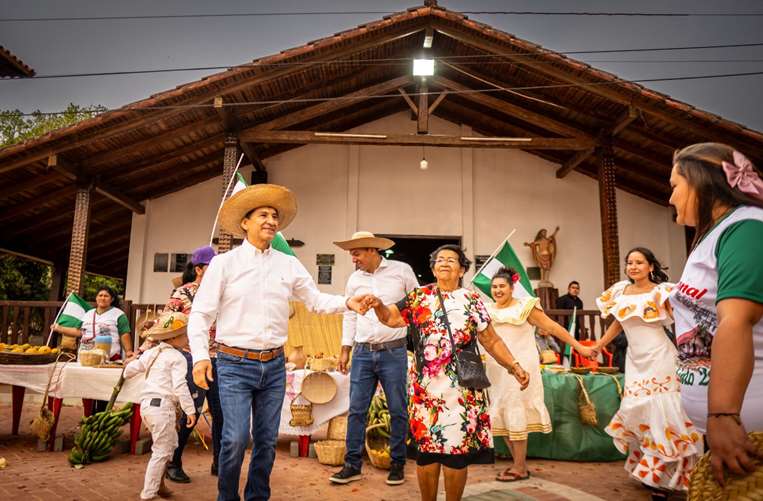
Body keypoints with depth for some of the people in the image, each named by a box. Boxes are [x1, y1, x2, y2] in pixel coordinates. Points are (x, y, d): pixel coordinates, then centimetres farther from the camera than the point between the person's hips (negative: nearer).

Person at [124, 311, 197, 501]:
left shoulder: (151, 353, 14)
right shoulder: (177, 357, -9)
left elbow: (132, 368, 24)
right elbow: (179, 386, -19)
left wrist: (128, 372, 48)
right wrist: (189, 409, -18)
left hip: (147, 403, 9)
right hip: (162, 405, -9)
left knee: (170, 442, 22)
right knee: (162, 451, 0)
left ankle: (159, 483, 28)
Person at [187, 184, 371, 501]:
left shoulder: (289, 265, 7)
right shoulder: (224, 263, -2)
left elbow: (316, 300, 10)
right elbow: (201, 313, -2)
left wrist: (348, 303, -7)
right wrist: (200, 356, -12)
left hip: (274, 366, 3)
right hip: (235, 365, -3)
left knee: (267, 441, 10)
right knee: (236, 438, -11)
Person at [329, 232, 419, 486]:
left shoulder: (402, 271, -3)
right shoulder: (354, 279, 8)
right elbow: (350, 316, 14)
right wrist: (345, 350, 12)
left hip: (394, 352, -3)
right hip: (363, 353, 3)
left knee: (398, 410, 6)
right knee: (356, 410, 5)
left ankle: (398, 464, 21)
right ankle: (353, 465, 16)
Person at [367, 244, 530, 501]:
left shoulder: (472, 300, 6)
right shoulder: (418, 297, 8)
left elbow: (492, 341, 7)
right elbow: (391, 317, 2)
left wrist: (514, 367, -2)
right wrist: (378, 306, -18)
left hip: (462, 388, 0)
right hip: (425, 386, 1)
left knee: (457, 448, 2)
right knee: (426, 446, 6)